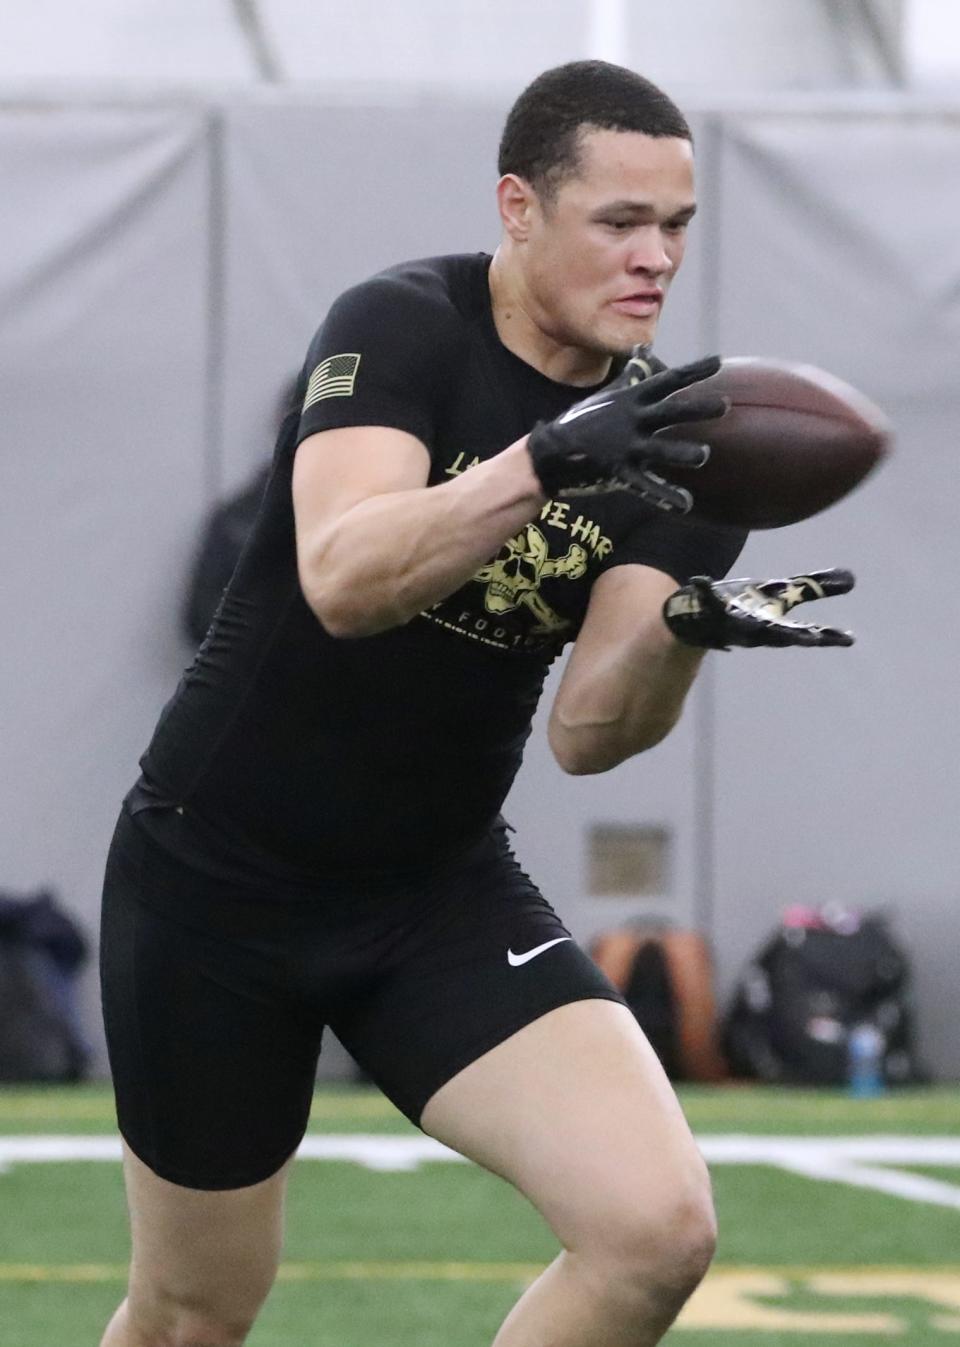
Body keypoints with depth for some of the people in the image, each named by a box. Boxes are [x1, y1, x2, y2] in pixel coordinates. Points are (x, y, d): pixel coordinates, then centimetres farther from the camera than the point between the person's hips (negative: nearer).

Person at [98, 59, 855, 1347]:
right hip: (215, 882, -3)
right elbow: (341, 581, -34)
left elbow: (586, 731, -14)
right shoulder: (403, 326, -15)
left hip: (439, 895, 4)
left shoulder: (673, 432, -3)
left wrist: (688, 625, -35)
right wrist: (547, 463, -48)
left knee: (657, 1229, -18)